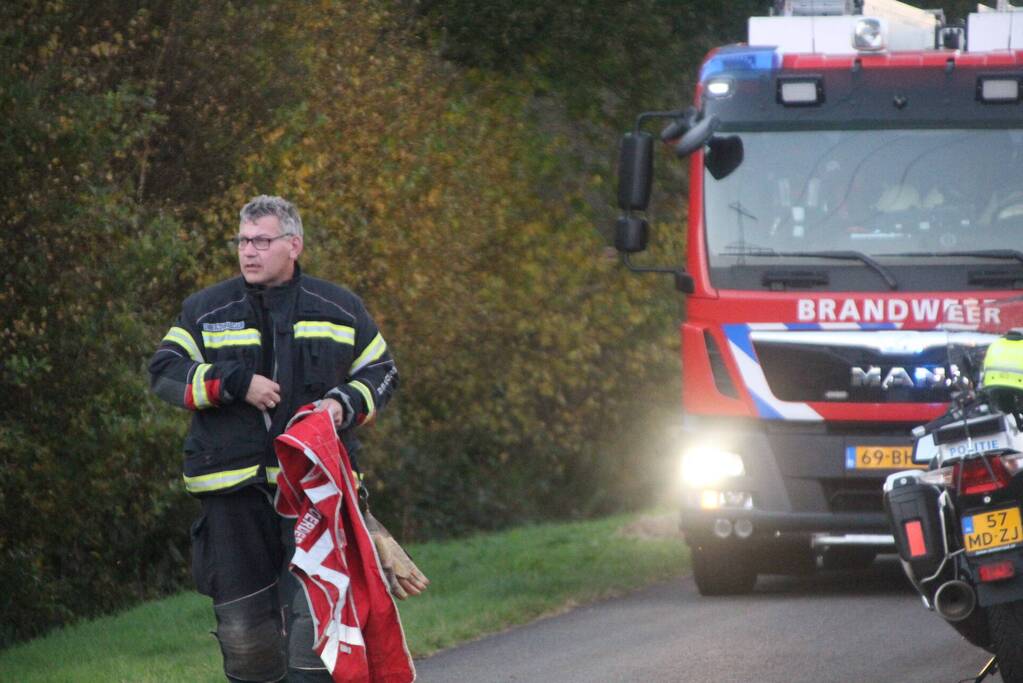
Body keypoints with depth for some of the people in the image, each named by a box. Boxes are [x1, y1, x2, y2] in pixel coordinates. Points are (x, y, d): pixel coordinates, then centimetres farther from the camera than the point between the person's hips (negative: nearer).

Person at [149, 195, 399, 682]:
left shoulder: (340, 309, 10)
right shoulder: (205, 311, 10)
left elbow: (381, 372, 17)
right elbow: (164, 372, -1)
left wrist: (346, 404, -4)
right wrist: (235, 383, -14)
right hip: (232, 490, 1)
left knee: (313, 613, -9)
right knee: (242, 617, 4)